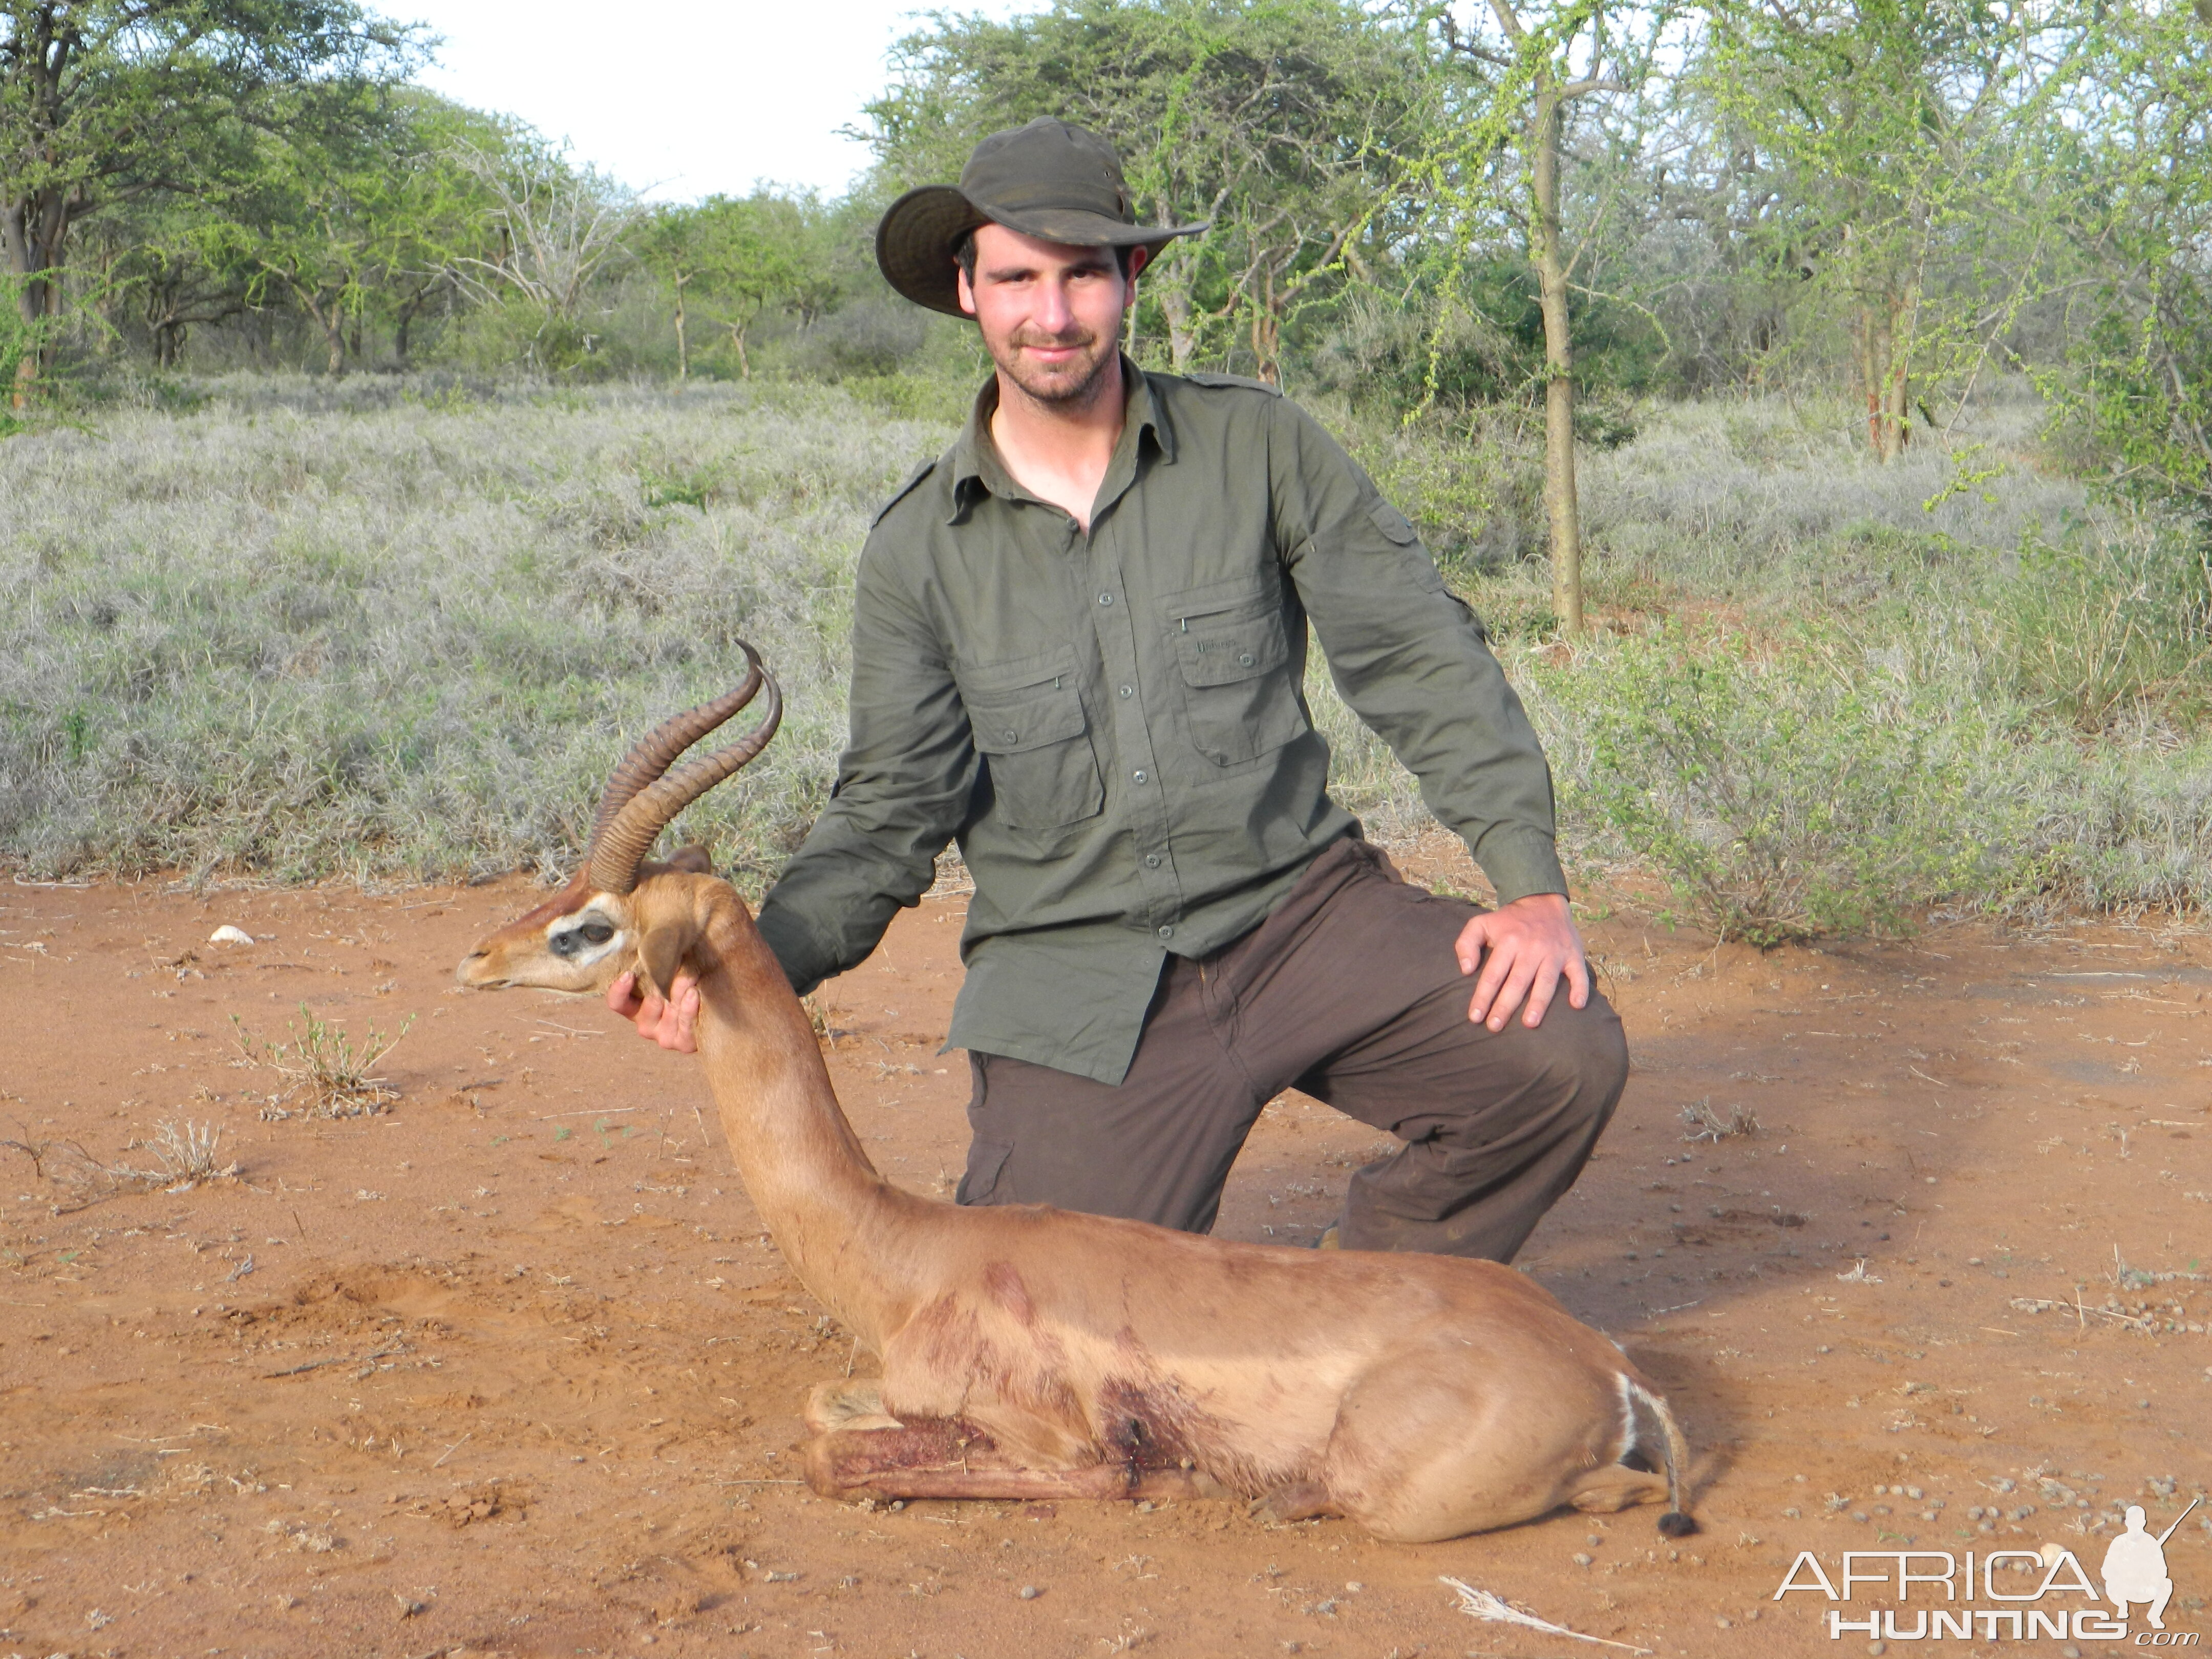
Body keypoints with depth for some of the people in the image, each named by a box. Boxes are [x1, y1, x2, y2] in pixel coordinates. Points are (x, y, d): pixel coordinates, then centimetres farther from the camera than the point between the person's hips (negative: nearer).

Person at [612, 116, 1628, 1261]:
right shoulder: (917, 551, 1)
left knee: (1561, 1053, -22)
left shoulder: (1256, 445, -1)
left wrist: (1531, 881, -11)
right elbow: (891, 813, 1)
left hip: (1295, 910, 0)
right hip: (1076, 978, 0)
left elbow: (1420, 658, -1)